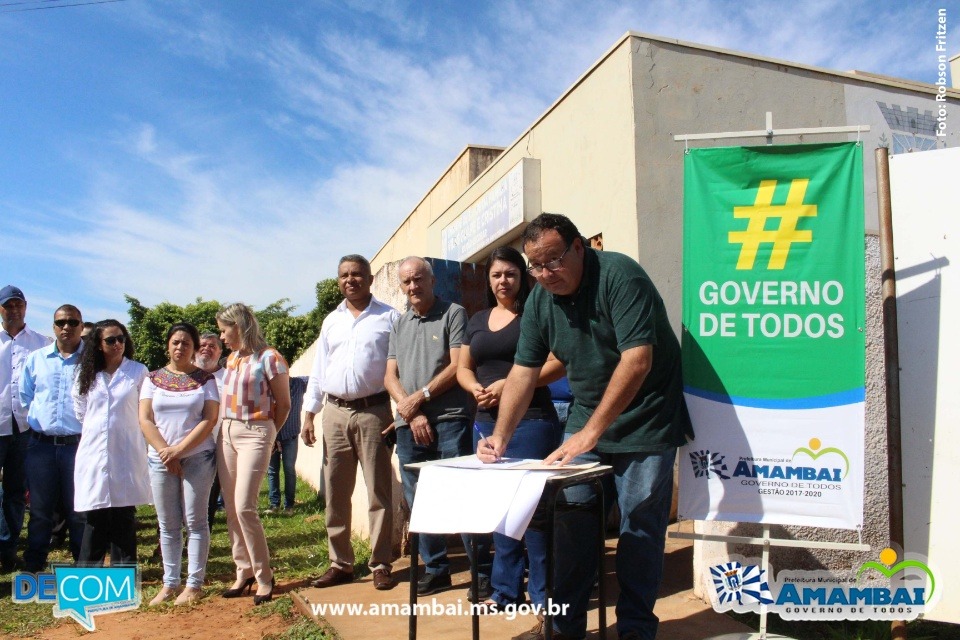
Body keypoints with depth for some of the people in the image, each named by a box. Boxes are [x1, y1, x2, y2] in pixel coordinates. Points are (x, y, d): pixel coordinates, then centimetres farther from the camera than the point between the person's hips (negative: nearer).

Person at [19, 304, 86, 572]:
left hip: (79, 445, -2)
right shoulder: (36, 359, 9)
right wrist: (32, 425, 9)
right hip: (41, 445, 2)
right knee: (40, 510, 11)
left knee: (79, 511, 5)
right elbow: (24, 398, 16)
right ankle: (33, 568, 24)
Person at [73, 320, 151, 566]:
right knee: (95, 516, 3)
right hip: (94, 452, 2)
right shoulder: (86, 374, 9)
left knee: (124, 517, 2)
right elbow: (80, 411, 19)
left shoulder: (138, 372, 1)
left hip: (127, 454, -2)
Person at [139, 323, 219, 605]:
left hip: (198, 457, -2)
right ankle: (169, 583, 17)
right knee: (168, 525, 8)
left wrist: (179, 449, -13)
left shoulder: (205, 379, 2)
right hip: (161, 459, 3)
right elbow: (145, 420, 2)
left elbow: (209, 419, -6)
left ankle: (193, 584, 6)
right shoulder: (153, 379, 8)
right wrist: (166, 452, -9)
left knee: (195, 521, 0)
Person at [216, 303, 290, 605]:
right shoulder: (232, 359, 12)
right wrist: (226, 426, 7)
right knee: (231, 508, 7)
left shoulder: (269, 358, -9)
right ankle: (243, 571, 19)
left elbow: (283, 404, -4)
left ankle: (264, 577, 2)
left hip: (255, 434, -7)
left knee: (244, 507, -11)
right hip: (227, 433, 7)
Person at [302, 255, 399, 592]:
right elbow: (318, 371, 16)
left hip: (373, 412, -4)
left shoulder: (389, 317, 0)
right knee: (335, 494, 9)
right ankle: (340, 563, 20)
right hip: (335, 413, 5)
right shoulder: (331, 321, 14)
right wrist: (309, 414, 10)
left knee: (379, 493, 1)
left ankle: (381, 564, 11)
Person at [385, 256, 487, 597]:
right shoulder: (399, 325, 18)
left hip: (450, 420, -6)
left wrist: (420, 397, -9)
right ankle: (435, 568, 22)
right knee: (418, 502, 10)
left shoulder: (453, 314, 1)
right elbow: (390, 376, 11)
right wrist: (411, 413, -4)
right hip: (409, 425, 6)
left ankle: (482, 570, 5)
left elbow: (457, 367, -7)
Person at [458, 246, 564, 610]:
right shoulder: (477, 321, 17)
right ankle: (506, 591, 21)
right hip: (487, 423, 6)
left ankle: (544, 595, 6)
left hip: (532, 421, -6)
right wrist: (476, 388, -3)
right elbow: (463, 368, 19)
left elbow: (558, 363, -11)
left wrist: (510, 384, -17)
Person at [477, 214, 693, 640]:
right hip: (586, 418, 6)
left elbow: (637, 359, -27)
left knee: (639, 524, -1)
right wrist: (500, 437, -10)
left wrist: (591, 432, -27)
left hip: (644, 419, -5)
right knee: (571, 518, 4)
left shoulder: (618, 275, -20)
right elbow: (523, 371, 1)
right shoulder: (539, 300, -1)